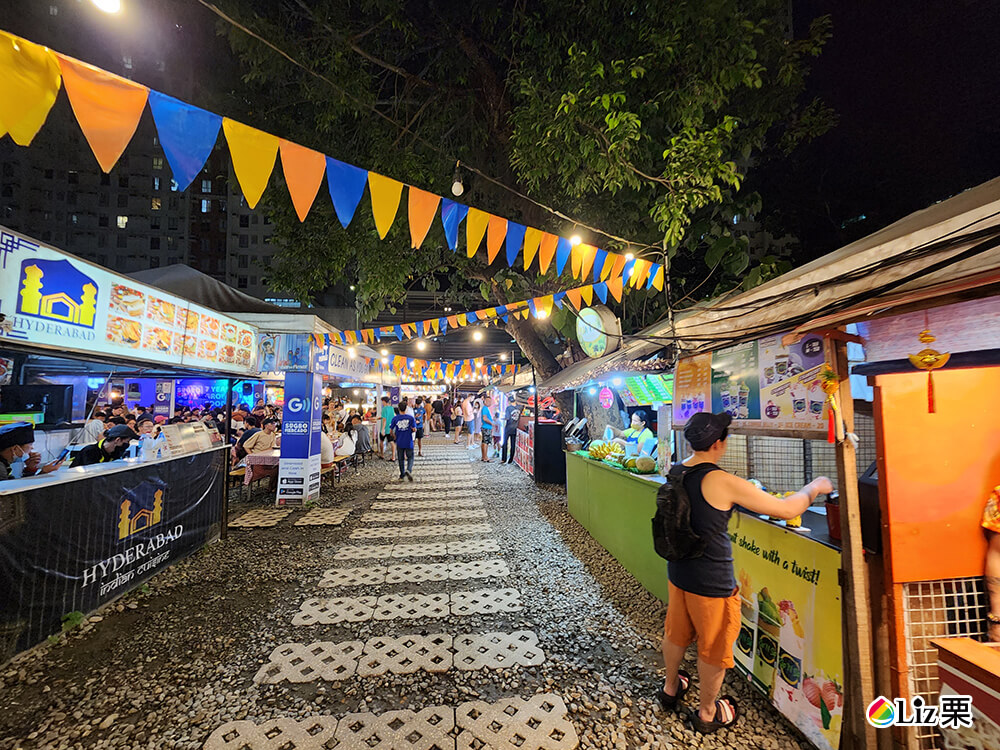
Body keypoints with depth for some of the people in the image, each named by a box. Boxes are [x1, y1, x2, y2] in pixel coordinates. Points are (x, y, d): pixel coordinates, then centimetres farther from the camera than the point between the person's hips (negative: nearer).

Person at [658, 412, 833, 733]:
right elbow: (786, 509, -18)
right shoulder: (723, 482, -27)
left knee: (676, 632, 28)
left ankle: (670, 687, 51)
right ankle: (707, 712, 42)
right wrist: (813, 488, 1)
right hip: (711, 583, -6)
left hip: (678, 572, 7)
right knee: (714, 647, 19)